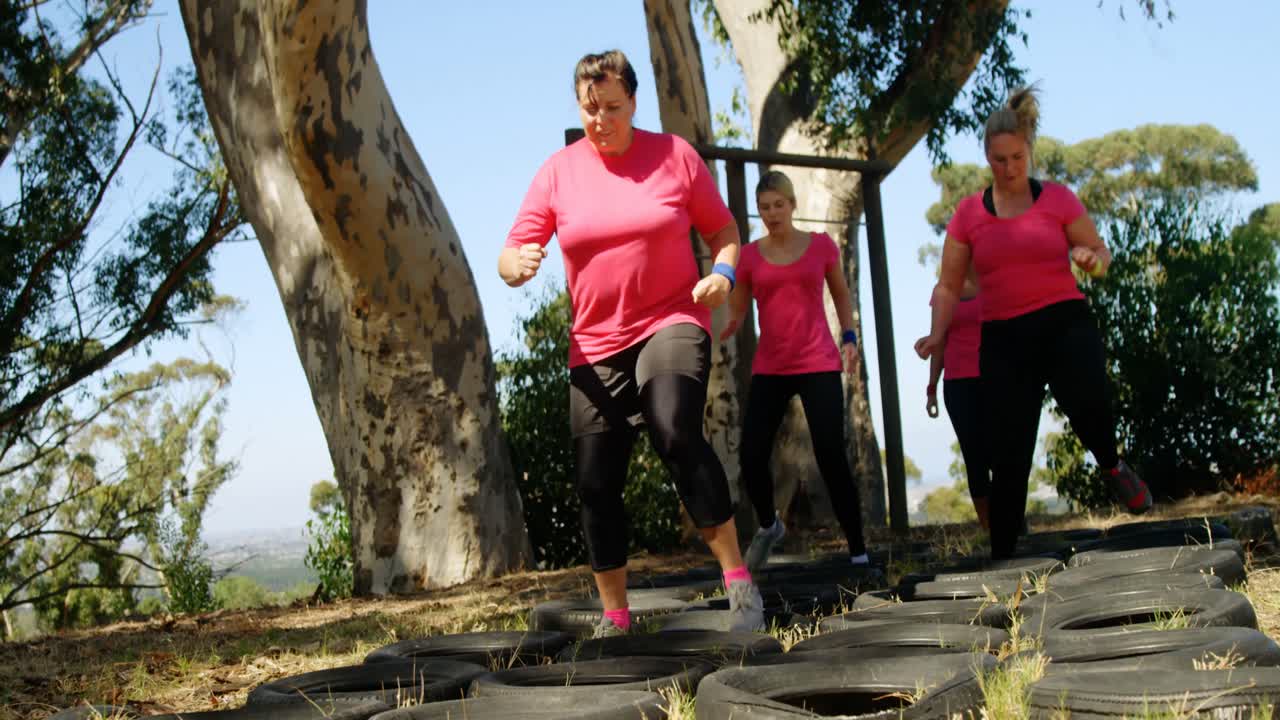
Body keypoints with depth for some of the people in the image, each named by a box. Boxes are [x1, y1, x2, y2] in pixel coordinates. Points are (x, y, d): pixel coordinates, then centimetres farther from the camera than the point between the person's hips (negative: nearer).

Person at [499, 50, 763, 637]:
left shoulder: (674, 155, 1)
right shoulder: (557, 173, 4)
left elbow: (723, 229, 8)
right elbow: (510, 259, 1)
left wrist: (723, 272, -13)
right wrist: (520, 263, -24)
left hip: (671, 323, -3)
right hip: (595, 347, 3)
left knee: (677, 433, -31)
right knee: (596, 485, 4)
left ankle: (738, 580, -23)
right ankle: (614, 617, 21)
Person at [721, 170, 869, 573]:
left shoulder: (821, 245, 4)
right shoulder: (749, 256, 4)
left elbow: (841, 295, 18)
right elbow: (736, 314, 7)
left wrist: (849, 337, 3)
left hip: (819, 366, -2)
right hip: (769, 369, 2)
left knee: (831, 459, -10)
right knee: (751, 458, -6)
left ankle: (858, 555, -1)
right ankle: (768, 526, 25)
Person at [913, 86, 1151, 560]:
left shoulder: (1057, 199, 3)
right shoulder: (968, 213, 6)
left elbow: (1100, 253, 8)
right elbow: (949, 285, 8)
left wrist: (1093, 259, -16)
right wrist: (937, 334, -8)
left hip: (1064, 323, -1)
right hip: (1003, 338, 2)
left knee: (1087, 403, -31)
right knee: (1007, 459, -1)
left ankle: (1112, 466, 3)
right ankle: (1001, 557, 11)